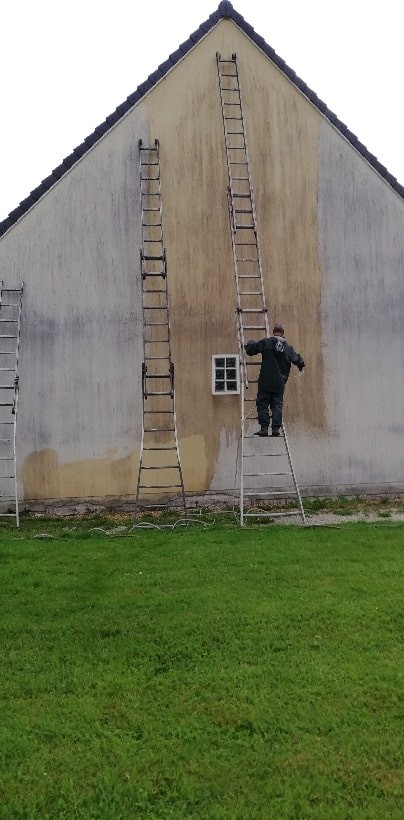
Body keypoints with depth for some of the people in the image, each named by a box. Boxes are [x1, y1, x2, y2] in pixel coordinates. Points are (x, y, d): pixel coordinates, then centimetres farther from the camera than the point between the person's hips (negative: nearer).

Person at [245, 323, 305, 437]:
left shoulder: (265, 342, -2)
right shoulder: (288, 347, 5)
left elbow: (250, 350, -1)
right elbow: (298, 360, 7)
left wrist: (250, 343, 21)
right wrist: (300, 366, 31)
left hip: (265, 382, -2)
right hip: (279, 383, 2)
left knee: (262, 404, 3)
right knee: (277, 405, 8)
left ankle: (264, 428, -4)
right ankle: (276, 428, 1)